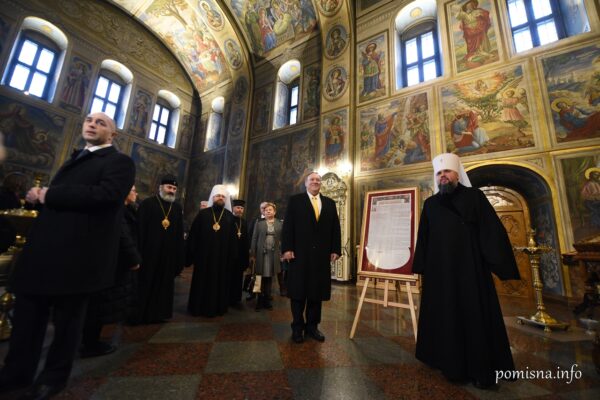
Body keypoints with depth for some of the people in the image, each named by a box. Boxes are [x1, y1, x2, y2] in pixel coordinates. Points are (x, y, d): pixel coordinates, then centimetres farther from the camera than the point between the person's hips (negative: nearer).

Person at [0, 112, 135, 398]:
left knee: (67, 317, 7)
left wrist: (47, 194, -13)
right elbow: (57, 195, 22)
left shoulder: (119, 162, -5)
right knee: (28, 313, 16)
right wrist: (38, 194, -1)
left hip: (78, 253, -8)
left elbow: (105, 194, -22)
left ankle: (53, 377, 27)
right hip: (45, 248, 8)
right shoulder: (75, 158, 23)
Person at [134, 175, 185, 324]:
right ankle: (140, 314, 19)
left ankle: (157, 313, 25)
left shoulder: (177, 207, 10)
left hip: (169, 252, 4)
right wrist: (139, 251, -13)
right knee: (145, 283, 5)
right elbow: (140, 228, -7)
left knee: (164, 283, 11)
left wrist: (180, 253, 5)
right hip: (149, 250, -4)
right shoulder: (147, 203, -2)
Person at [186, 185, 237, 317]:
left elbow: (233, 239, 3)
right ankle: (198, 307, 25)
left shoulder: (230, 217, 4)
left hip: (223, 256, 1)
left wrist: (232, 256, -2)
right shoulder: (202, 213, 3)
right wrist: (191, 254, -3)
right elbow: (193, 235, 1)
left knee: (219, 282, 9)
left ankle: (216, 308, 24)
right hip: (203, 254, 0)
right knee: (201, 281, 9)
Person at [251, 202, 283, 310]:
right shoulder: (259, 223, 5)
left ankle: (267, 300, 20)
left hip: (274, 254, 1)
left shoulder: (280, 224, 6)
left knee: (269, 278, 8)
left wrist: (282, 253, -5)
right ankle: (260, 301, 15)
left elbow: (282, 239, 3)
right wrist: (252, 253, -4)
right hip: (261, 253, -1)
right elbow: (254, 238, 1)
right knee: (261, 278, 3)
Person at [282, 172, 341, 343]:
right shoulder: (295, 200, 5)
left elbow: (335, 227, 9)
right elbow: (288, 225, -3)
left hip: (322, 254, 3)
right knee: (298, 291, 6)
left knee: (317, 291, 10)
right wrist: (287, 248, -11)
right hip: (300, 253, -3)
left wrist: (335, 250, 1)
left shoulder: (330, 203, 13)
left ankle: (312, 325, 24)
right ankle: (297, 327, 21)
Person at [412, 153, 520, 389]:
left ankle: (481, 370, 21)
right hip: (439, 269, 3)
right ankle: (452, 364, 29)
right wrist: (422, 266, 8)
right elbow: (423, 238, 10)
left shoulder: (474, 196, 2)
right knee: (444, 315, 11)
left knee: (476, 315, 4)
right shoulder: (430, 204, 10)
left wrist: (496, 262, -12)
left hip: (471, 267, -3)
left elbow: (492, 230, -3)